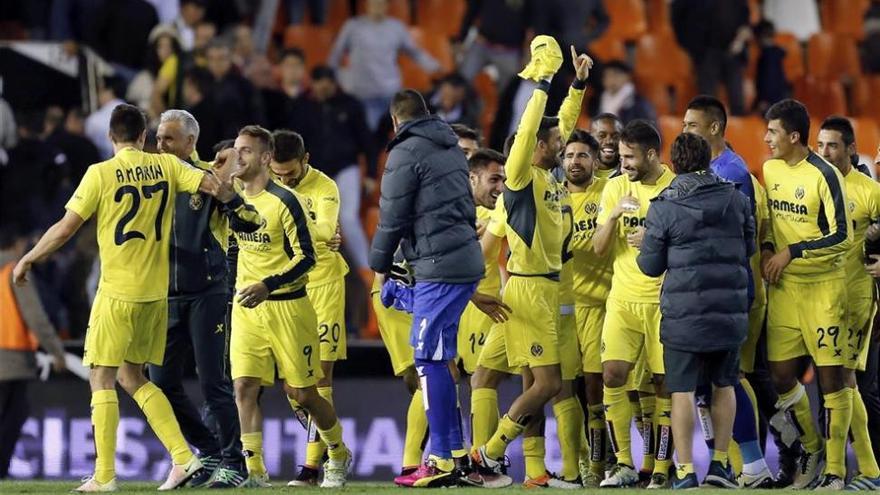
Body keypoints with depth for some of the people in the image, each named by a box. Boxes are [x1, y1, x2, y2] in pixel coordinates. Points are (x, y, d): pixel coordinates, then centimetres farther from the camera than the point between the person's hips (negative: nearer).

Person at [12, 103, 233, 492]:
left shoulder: (101, 174, -9)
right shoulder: (166, 166, 3)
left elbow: (66, 228, -7)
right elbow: (213, 186, -2)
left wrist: (29, 259, 6)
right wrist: (235, 203, 21)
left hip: (117, 292, -5)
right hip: (156, 292, 5)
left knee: (102, 379, 1)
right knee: (131, 377, 17)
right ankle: (183, 457, 6)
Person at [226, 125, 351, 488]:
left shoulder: (284, 201, -13)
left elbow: (306, 256, -16)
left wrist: (267, 286, -25)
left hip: (286, 306, -6)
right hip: (246, 306, 6)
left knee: (302, 394, 2)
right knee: (244, 386, -10)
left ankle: (339, 455, 25)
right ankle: (255, 472, -7)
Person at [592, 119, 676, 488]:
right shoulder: (616, 187, 7)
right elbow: (599, 248, 5)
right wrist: (614, 215, -13)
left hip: (665, 300, -3)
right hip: (623, 298, 3)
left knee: (664, 383, -2)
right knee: (612, 374, -9)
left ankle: (661, 470, 6)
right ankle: (624, 464, 1)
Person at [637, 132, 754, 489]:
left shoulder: (664, 208, -7)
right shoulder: (736, 199, 2)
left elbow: (651, 266, -1)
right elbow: (749, 248, 14)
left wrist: (643, 248, 20)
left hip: (683, 312, -3)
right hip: (730, 310, 3)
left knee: (682, 391, 1)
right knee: (724, 385, 17)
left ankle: (685, 471, -3)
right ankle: (720, 464, 20)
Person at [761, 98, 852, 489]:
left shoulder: (823, 175, -14)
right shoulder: (770, 169, 6)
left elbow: (841, 237, -15)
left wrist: (791, 252, -16)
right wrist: (767, 249, 1)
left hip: (822, 285, -6)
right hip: (783, 285, 6)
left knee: (831, 376, -3)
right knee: (780, 373, 5)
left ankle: (835, 471, 3)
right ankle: (811, 448, 27)